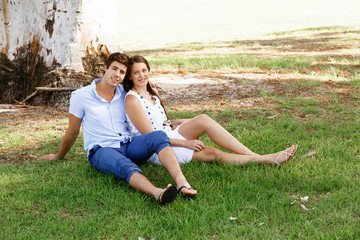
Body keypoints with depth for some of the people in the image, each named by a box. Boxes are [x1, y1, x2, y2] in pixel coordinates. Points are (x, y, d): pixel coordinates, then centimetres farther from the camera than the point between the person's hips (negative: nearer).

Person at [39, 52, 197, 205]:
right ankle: (157, 193, -71)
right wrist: (58, 157, 22)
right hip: (102, 151, -4)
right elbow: (72, 132, 14)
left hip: (128, 144, 5)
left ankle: (182, 183, -51)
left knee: (159, 136, -29)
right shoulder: (81, 96, 1)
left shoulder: (124, 94, 13)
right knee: (125, 165, -41)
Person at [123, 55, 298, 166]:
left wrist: (180, 123, 2)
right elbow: (150, 136, -17)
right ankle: (266, 159, -20)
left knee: (203, 120, -20)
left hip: (170, 136, 7)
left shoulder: (151, 93, 13)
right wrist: (185, 142, -17)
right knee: (211, 153, -23)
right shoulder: (132, 100, -14)